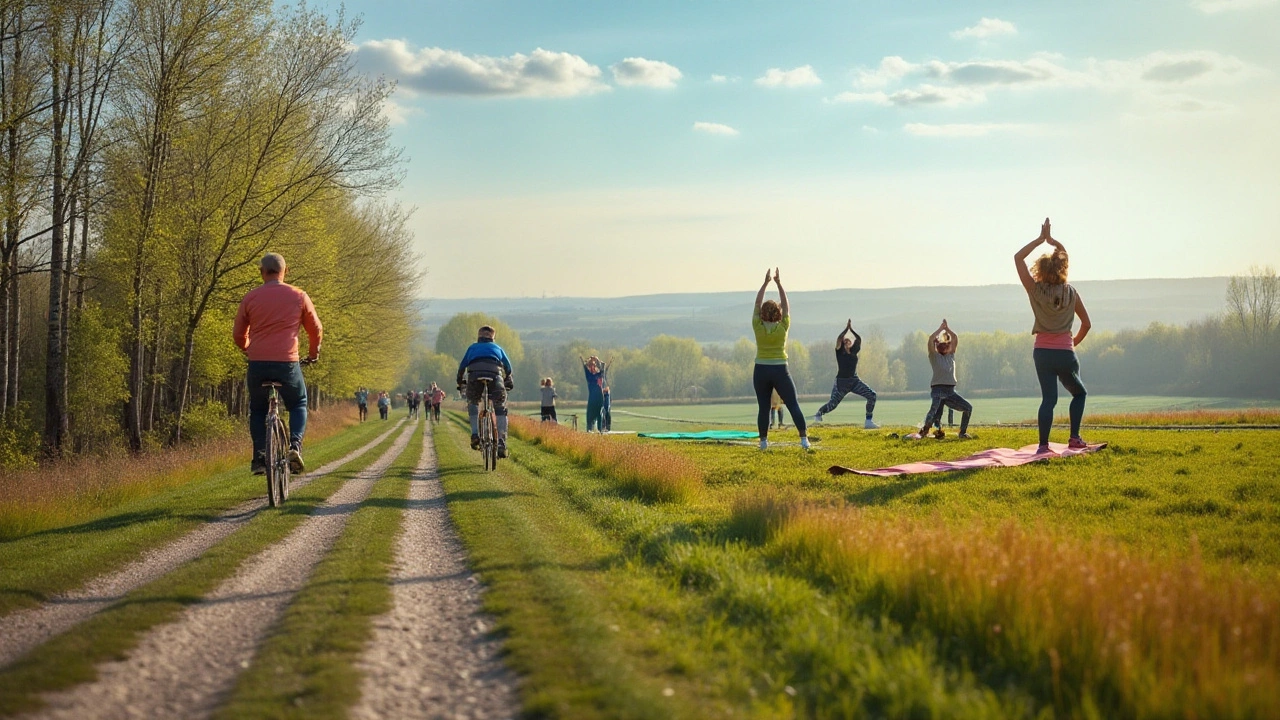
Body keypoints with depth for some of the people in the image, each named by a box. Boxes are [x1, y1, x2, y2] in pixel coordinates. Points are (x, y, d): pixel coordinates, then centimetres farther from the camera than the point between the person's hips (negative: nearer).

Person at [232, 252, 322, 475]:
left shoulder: (251, 298, 7)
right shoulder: (298, 296, 5)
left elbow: (238, 335, 13)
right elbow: (316, 330, 14)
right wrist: (313, 354, 33)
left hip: (257, 364, 1)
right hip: (287, 363, -1)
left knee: (257, 409, 21)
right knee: (298, 405, 21)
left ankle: (259, 457, 8)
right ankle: (295, 445, -3)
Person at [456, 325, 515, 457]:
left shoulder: (472, 347, 35)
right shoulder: (497, 348, 34)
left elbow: (462, 366, 36)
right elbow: (508, 367, 34)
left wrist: (460, 382, 49)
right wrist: (508, 381, 50)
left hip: (474, 374, 0)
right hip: (494, 373, 0)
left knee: (473, 403, 25)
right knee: (501, 408, 8)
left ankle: (475, 434, 6)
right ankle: (502, 443, -6)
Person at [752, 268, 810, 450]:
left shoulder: (758, 327, -5)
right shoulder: (783, 327, -7)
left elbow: (757, 303, 3)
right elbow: (786, 305, 3)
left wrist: (765, 283, 6)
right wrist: (778, 284, 5)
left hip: (761, 370, 1)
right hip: (780, 370, -1)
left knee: (763, 407, 6)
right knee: (793, 405, 0)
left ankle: (763, 440, 6)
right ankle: (804, 438, -6)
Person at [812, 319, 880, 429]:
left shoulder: (854, 351, 10)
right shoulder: (839, 352, -1)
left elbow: (859, 339, 3)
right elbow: (838, 339, -15)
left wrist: (851, 329, 1)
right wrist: (847, 328, -11)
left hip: (854, 380, 4)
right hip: (841, 381, -4)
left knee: (871, 395, -12)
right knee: (832, 404, -9)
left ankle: (868, 421, -7)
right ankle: (819, 413, 25)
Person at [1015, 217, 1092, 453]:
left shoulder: (1036, 290, -6)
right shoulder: (1071, 292, -2)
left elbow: (1018, 257, -1)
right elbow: (1086, 324, 9)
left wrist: (1041, 239, 0)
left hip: (1043, 352, 0)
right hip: (1065, 353, 0)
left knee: (1048, 399, 4)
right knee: (1079, 393, 21)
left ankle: (1043, 444, -6)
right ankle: (1074, 438, 11)